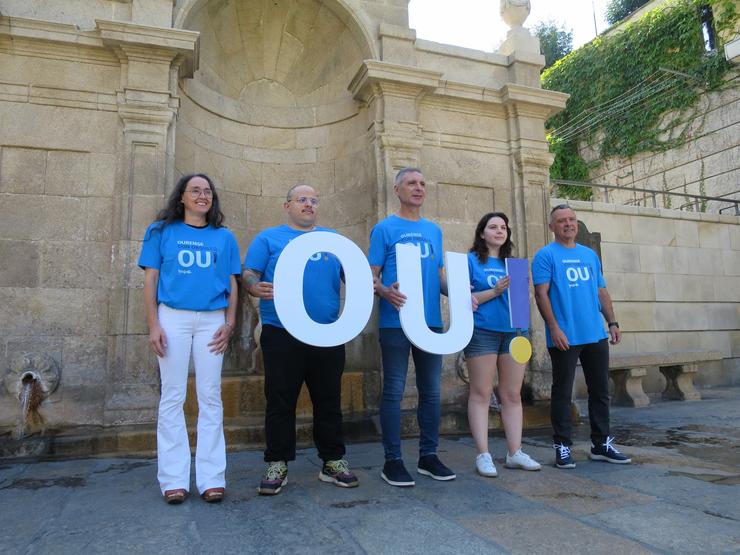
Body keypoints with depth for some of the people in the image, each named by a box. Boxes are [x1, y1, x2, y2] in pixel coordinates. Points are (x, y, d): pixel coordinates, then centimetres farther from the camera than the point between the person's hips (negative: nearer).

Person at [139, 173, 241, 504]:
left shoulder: (224, 237, 12)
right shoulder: (161, 232, 8)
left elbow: (232, 284, 11)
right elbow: (150, 279, 4)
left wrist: (229, 323, 0)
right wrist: (154, 325, -4)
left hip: (212, 321, 1)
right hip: (173, 318, -1)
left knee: (210, 398, 3)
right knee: (172, 397, 1)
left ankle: (211, 478, 10)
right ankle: (174, 479, 10)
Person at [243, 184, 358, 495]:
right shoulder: (269, 238, 9)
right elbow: (249, 274, 0)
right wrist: (257, 288, -24)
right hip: (281, 334, -2)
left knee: (329, 400, 9)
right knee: (280, 401, 3)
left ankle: (333, 462, 21)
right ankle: (277, 465, 16)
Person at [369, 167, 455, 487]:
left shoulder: (434, 230, 16)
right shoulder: (384, 228, 1)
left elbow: (440, 275, 18)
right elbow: (372, 275, -3)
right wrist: (385, 291, -25)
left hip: (431, 321, 5)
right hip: (396, 322, -5)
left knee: (431, 391, 10)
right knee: (394, 391, 1)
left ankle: (428, 455, 24)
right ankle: (392, 460, 13)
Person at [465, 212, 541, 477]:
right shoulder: (471, 261, 2)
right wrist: (494, 292, -14)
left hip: (512, 332, 5)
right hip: (482, 333, -5)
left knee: (513, 395, 7)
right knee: (481, 394, -2)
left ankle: (515, 452, 16)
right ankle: (483, 455, 5)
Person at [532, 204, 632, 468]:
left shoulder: (590, 255, 16)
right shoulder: (546, 255, -3)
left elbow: (602, 291, 18)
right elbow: (541, 294, -10)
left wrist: (612, 322, 10)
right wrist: (554, 328, -17)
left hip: (596, 335, 6)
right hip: (565, 337, -6)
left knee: (600, 390, 12)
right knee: (562, 392, 2)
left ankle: (602, 444, 24)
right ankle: (562, 447, 13)